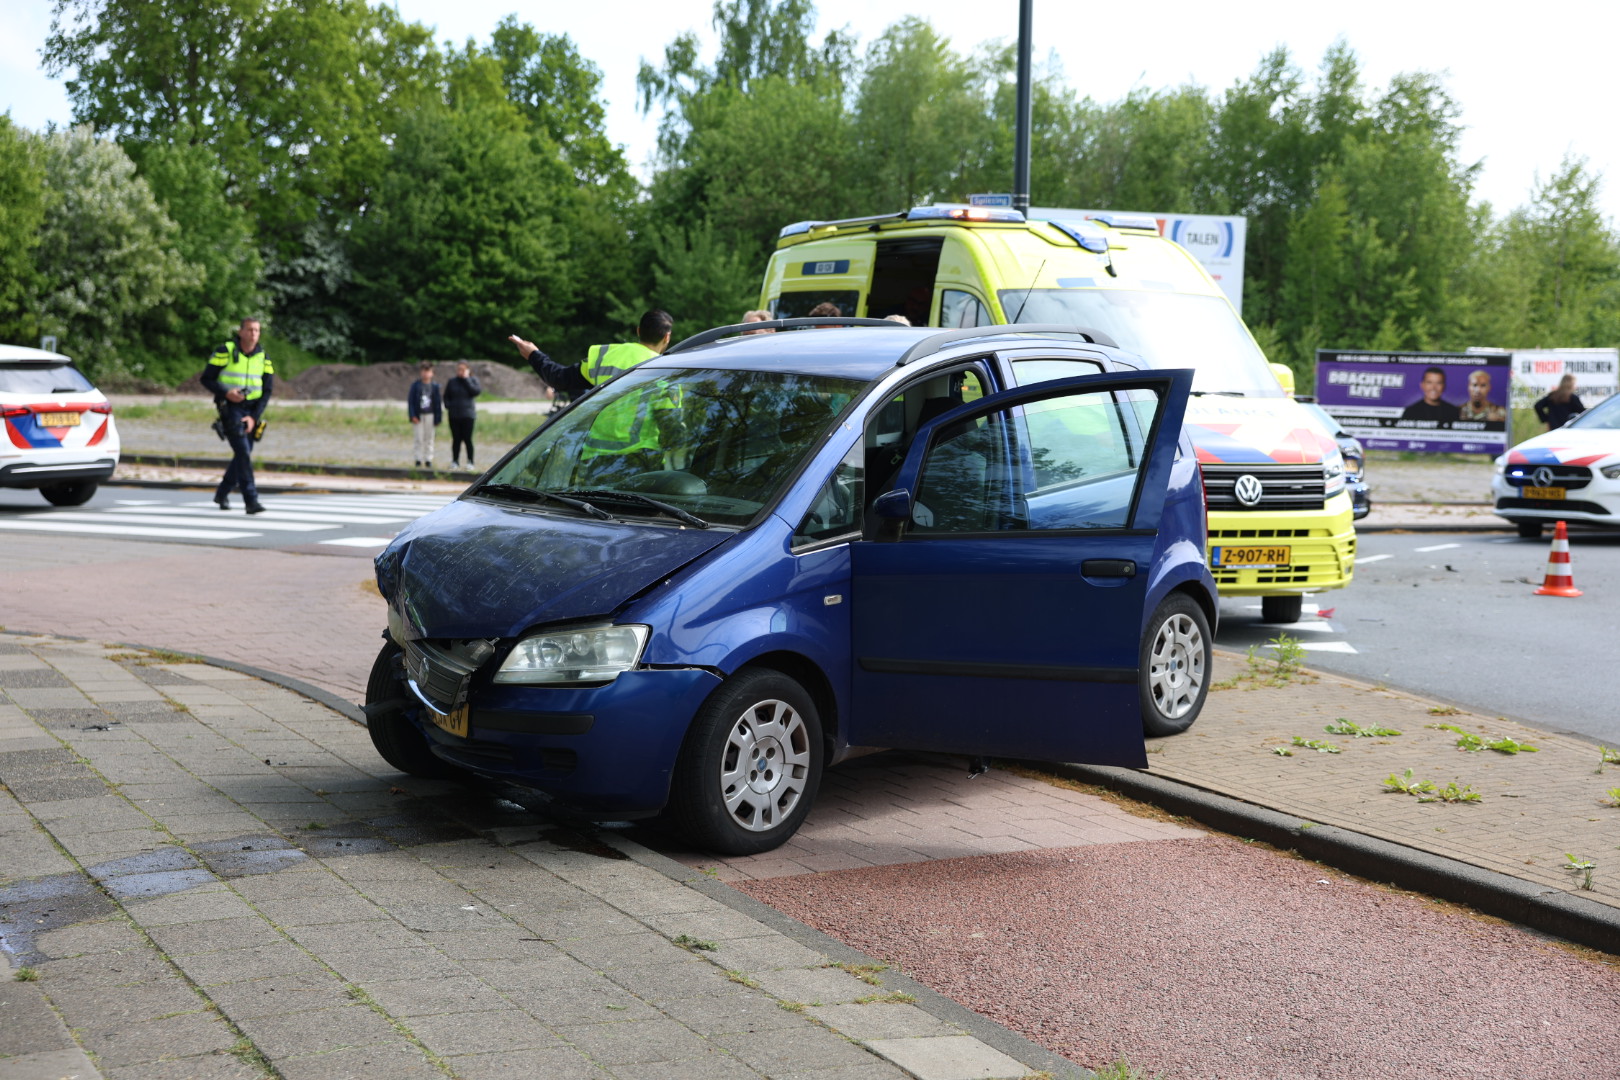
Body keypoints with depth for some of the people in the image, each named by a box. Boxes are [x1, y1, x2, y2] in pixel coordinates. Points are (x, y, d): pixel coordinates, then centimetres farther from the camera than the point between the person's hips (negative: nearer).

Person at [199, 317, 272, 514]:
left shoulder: (263, 357, 4)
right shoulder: (225, 351, -7)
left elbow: (267, 390, 4)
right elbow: (206, 378, -5)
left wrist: (254, 417, -7)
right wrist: (226, 393, -21)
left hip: (251, 411, 5)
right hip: (230, 408, -5)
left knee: (243, 455, 10)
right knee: (243, 453, -17)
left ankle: (222, 494, 30)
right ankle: (251, 500, -20)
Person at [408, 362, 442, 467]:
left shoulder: (435, 386, 4)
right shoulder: (415, 385, 1)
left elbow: (438, 403, 6)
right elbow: (410, 401, 1)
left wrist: (438, 418, 2)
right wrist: (412, 416, -8)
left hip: (430, 415, 1)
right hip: (418, 416, -1)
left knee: (429, 439, 5)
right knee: (418, 438, 0)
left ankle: (428, 459, 11)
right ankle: (419, 459, 6)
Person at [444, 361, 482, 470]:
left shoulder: (472, 380, 3)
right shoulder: (452, 382, 9)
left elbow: (477, 391, -16)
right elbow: (446, 396, 15)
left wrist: (466, 379, -12)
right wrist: (448, 407, -3)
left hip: (468, 415, -3)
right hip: (454, 415, 3)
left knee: (467, 439, -3)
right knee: (456, 439, 6)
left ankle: (470, 462, 3)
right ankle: (455, 461, 12)